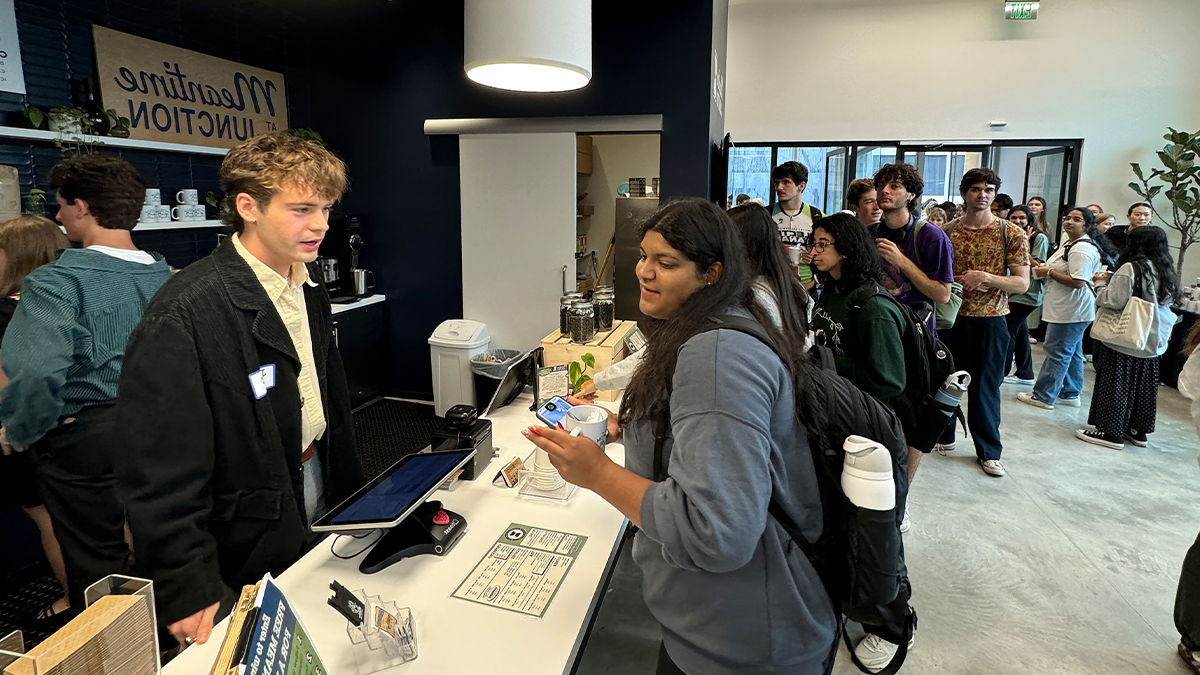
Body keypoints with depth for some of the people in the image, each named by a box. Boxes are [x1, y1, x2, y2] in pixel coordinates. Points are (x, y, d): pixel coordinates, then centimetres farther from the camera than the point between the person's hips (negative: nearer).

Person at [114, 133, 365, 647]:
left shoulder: (308, 288, 3)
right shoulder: (184, 315, -24)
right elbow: (160, 473, -23)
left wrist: (352, 496, 13)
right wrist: (191, 593, -21)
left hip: (322, 511, 7)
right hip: (248, 561, -7)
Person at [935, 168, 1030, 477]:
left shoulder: (1011, 234, -2)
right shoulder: (948, 231, 2)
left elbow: (1022, 283, -6)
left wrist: (985, 278, -20)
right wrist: (958, 282, -12)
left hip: (990, 321, -1)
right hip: (951, 316, 1)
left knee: (986, 387, 5)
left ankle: (989, 451, 19)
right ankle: (943, 435, 31)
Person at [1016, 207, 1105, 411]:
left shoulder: (1082, 249, -19)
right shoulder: (1073, 244, 16)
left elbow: (1077, 281, -26)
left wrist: (1048, 272, -17)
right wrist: (1045, 269, 10)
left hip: (1071, 310, -11)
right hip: (1071, 310, 11)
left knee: (1057, 352, -5)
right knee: (1072, 353, 17)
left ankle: (1043, 396, 1)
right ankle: (1069, 394, 26)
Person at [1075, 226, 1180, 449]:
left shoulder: (1131, 269, -17)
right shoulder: (1167, 273, 8)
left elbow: (1114, 300, -21)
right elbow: (1167, 303, 15)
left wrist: (1100, 285, -5)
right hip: (1153, 343, 8)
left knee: (1115, 385, 0)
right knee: (1142, 386, 16)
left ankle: (1111, 432, 5)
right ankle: (1139, 431, 26)